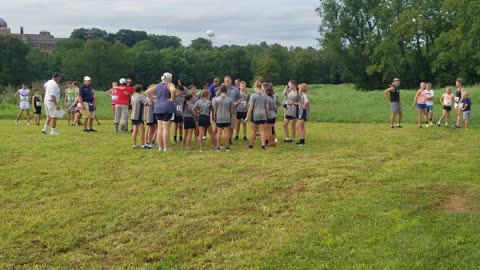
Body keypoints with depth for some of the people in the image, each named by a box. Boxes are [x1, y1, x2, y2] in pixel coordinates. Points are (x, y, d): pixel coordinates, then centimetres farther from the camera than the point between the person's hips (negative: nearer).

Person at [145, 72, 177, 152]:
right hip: (167, 108, -6)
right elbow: (173, 90, -29)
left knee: (160, 128, 10)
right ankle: (166, 148, -2)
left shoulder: (157, 86, 14)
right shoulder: (169, 85, -6)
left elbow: (147, 92, 15)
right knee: (166, 128, -4)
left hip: (158, 108, 6)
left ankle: (160, 147, 15)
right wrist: (172, 99, -15)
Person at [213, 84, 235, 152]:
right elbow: (231, 110, 2)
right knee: (227, 132, 5)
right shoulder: (230, 100, -4)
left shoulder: (216, 99, -5)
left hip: (219, 118, 0)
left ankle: (218, 147, 6)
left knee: (219, 132, 4)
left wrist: (214, 118, 11)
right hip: (227, 118, 0)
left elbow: (215, 110, 0)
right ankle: (227, 147, 9)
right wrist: (231, 118, 14)